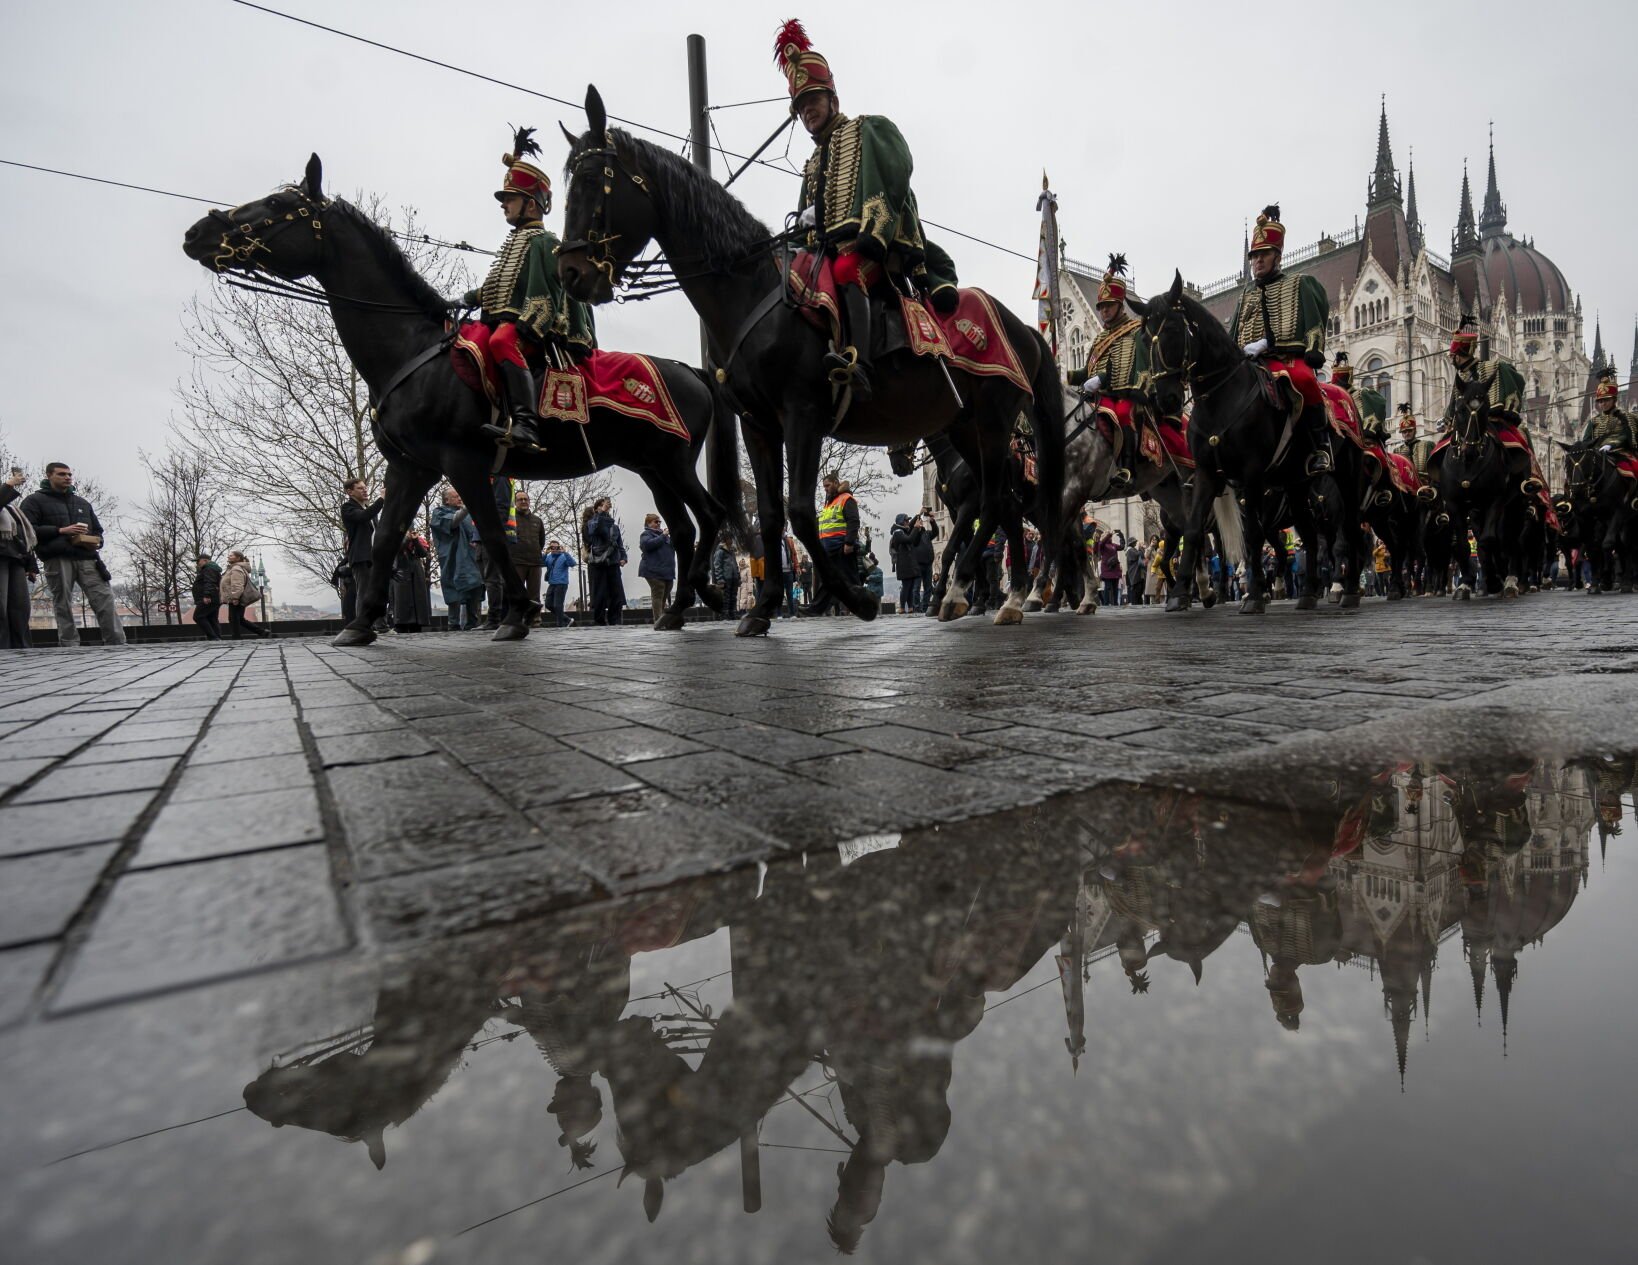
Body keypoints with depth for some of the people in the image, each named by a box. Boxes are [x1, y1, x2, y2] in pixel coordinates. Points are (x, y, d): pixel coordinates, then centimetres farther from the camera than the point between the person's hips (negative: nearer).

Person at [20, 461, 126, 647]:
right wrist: (60, 531, -13)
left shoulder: (82, 502, 26)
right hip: (57, 560, -3)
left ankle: (118, 646, -15)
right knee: (63, 607, -3)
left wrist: (97, 542, 4)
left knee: (105, 600, -11)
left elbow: (97, 530, 27)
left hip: (86, 558, 3)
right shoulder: (35, 500, 11)